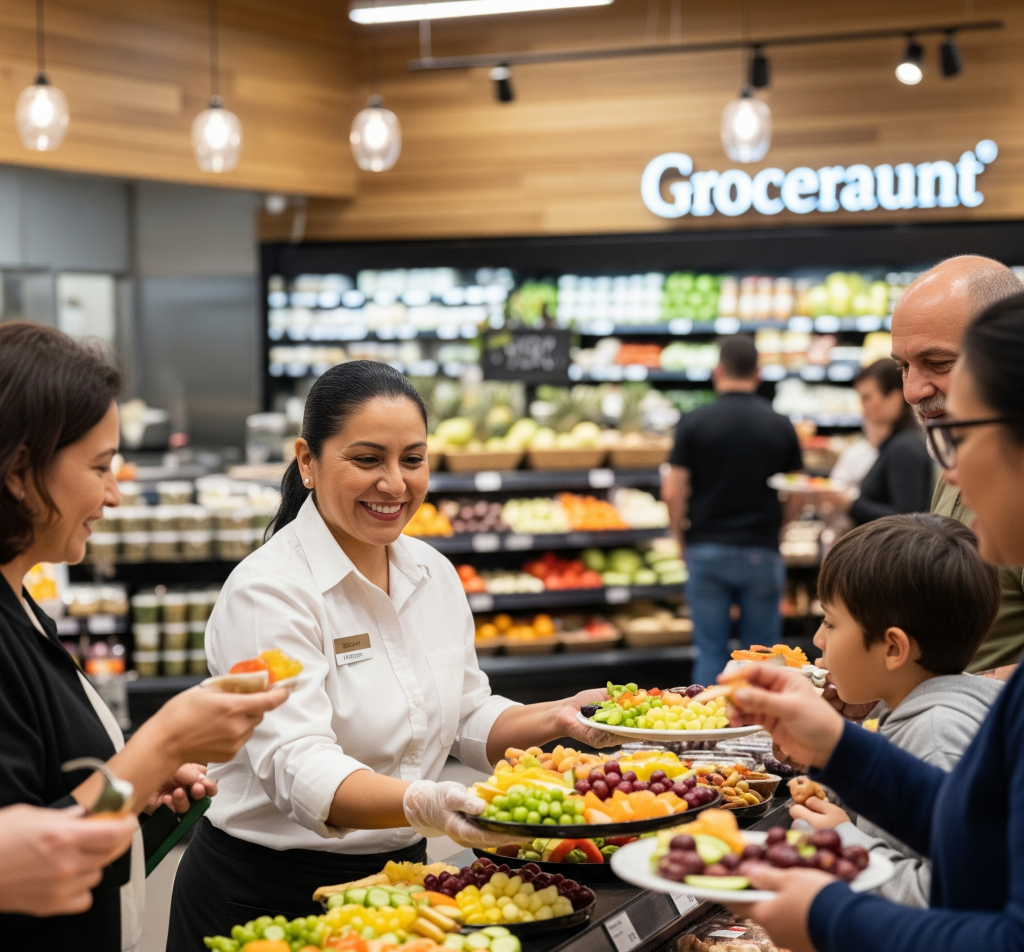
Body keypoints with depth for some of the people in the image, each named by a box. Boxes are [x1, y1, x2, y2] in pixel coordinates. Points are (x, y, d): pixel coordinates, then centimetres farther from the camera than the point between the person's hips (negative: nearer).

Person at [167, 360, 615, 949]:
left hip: (400, 874, 6)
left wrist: (555, 719, -6)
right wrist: (422, 805, -46)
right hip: (272, 894, -6)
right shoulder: (271, 591, -19)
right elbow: (301, 768, -30)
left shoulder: (434, 573, 3)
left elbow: (470, 723, 12)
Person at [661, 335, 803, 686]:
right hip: (762, 553, 1)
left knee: (711, 653, 5)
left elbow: (673, 492, -5)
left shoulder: (694, 423, -3)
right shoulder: (780, 426, 1)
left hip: (707, 551, -1)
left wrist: (682, 540, 10)